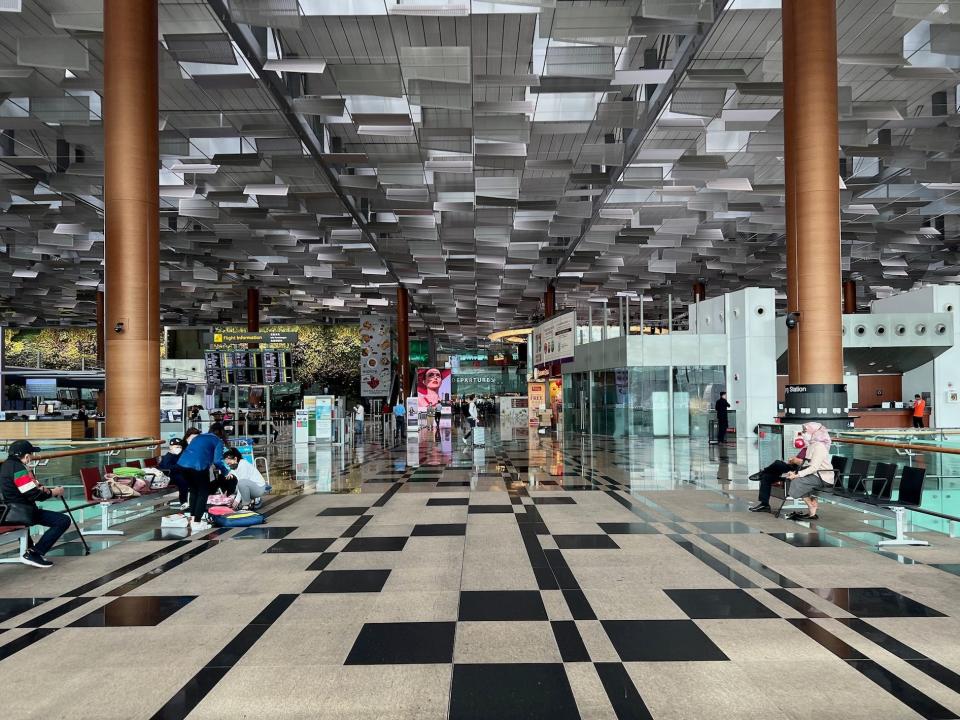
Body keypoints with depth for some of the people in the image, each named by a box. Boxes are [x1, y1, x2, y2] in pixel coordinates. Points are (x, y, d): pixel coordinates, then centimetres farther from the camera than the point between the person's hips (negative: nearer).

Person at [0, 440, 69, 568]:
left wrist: (46, 490, 5)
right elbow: (33, 494, -20)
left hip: (12, 511, 10)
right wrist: (53, 493, -4)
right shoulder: (17, 468, -19)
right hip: (22, 513, -10)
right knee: (64, 520, -14)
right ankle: (34, 554, -14)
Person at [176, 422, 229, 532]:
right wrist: (226, 472, 15)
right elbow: (217, 461, 0)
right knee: (204, 492, 10)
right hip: (197, 466, -6)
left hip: (182, 464, 6)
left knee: (194, 490, 25)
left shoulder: (198, 436, 30)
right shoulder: (218, 441, 12)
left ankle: (193, 518, 27)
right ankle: (197, 522, 5)